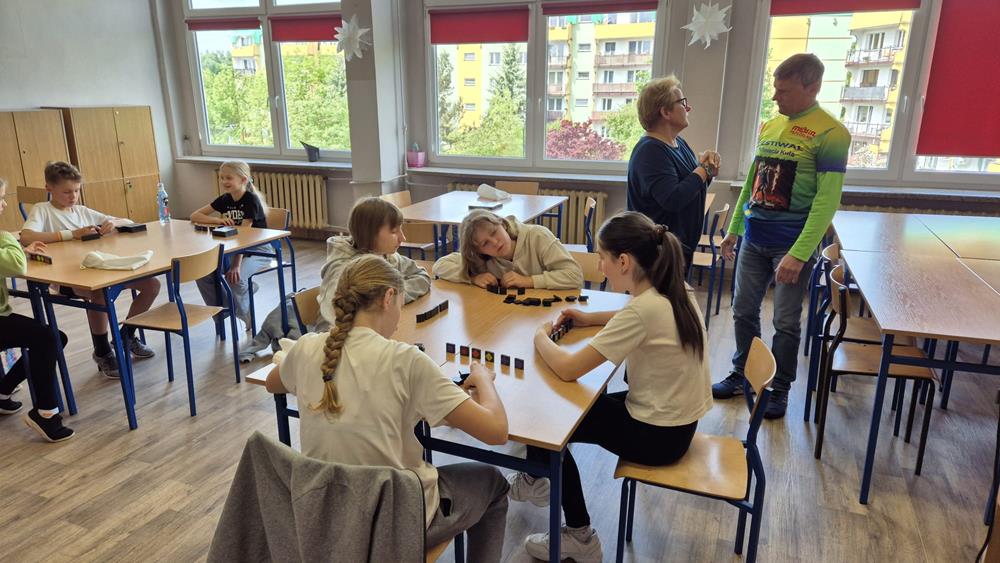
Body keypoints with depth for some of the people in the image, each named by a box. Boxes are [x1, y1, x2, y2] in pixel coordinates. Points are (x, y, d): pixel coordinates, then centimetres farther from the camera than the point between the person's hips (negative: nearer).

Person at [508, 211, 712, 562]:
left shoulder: (644, 309, -30)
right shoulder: (674, 293, -3)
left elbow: (568, 369, -28)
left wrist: (540, 337, -8)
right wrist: (590, 319, 9)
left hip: (657, 433, -9)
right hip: (676, 420, 9)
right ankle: (537, 481, 39)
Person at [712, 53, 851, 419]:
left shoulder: (830, 134, -11)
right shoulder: (769, 127, 9)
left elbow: (827, 200, -16)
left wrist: (799, 254, -22)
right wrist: (733, 229, 14)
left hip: (791, 245, -6)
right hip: (753, 239, 6)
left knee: (786, 321, 6)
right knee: (743, 311, 13)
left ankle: (780, 388, 23)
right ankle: (742, 375, 31)